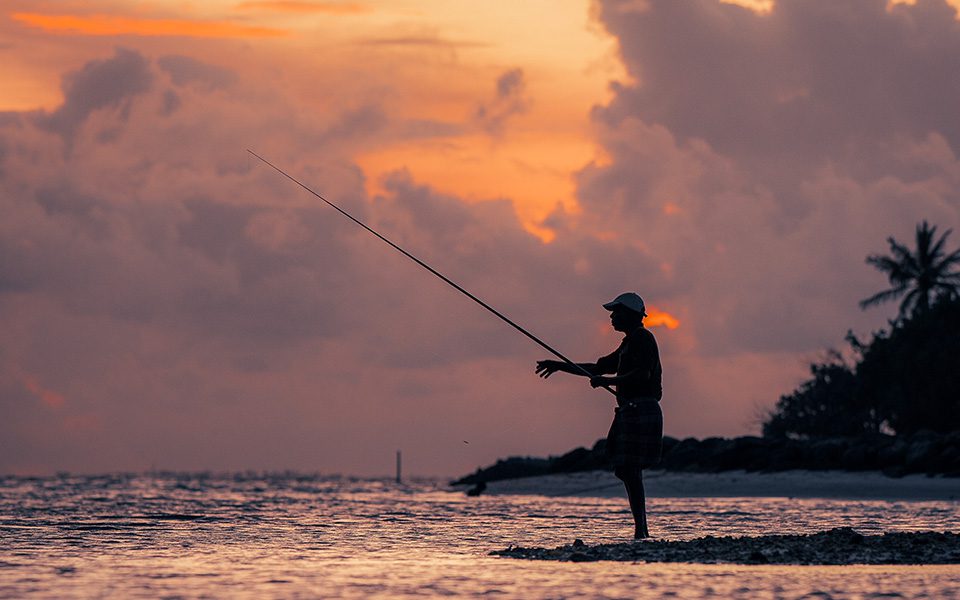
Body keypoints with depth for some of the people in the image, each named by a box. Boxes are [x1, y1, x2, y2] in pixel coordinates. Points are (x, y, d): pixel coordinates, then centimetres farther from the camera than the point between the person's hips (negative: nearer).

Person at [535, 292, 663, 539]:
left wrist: (608, 381, -20)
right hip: (631, 413, 10)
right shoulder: (630, 342, 23)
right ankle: (641, 531, 7)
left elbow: (643, 374, -22)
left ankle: (640, 532, -19)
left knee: (630, 470, -15)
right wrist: (561, 366, 29)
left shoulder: (642, 339, -8)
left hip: (640, 413, -10)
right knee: (627, 471, 8)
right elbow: (599, 367, 31)